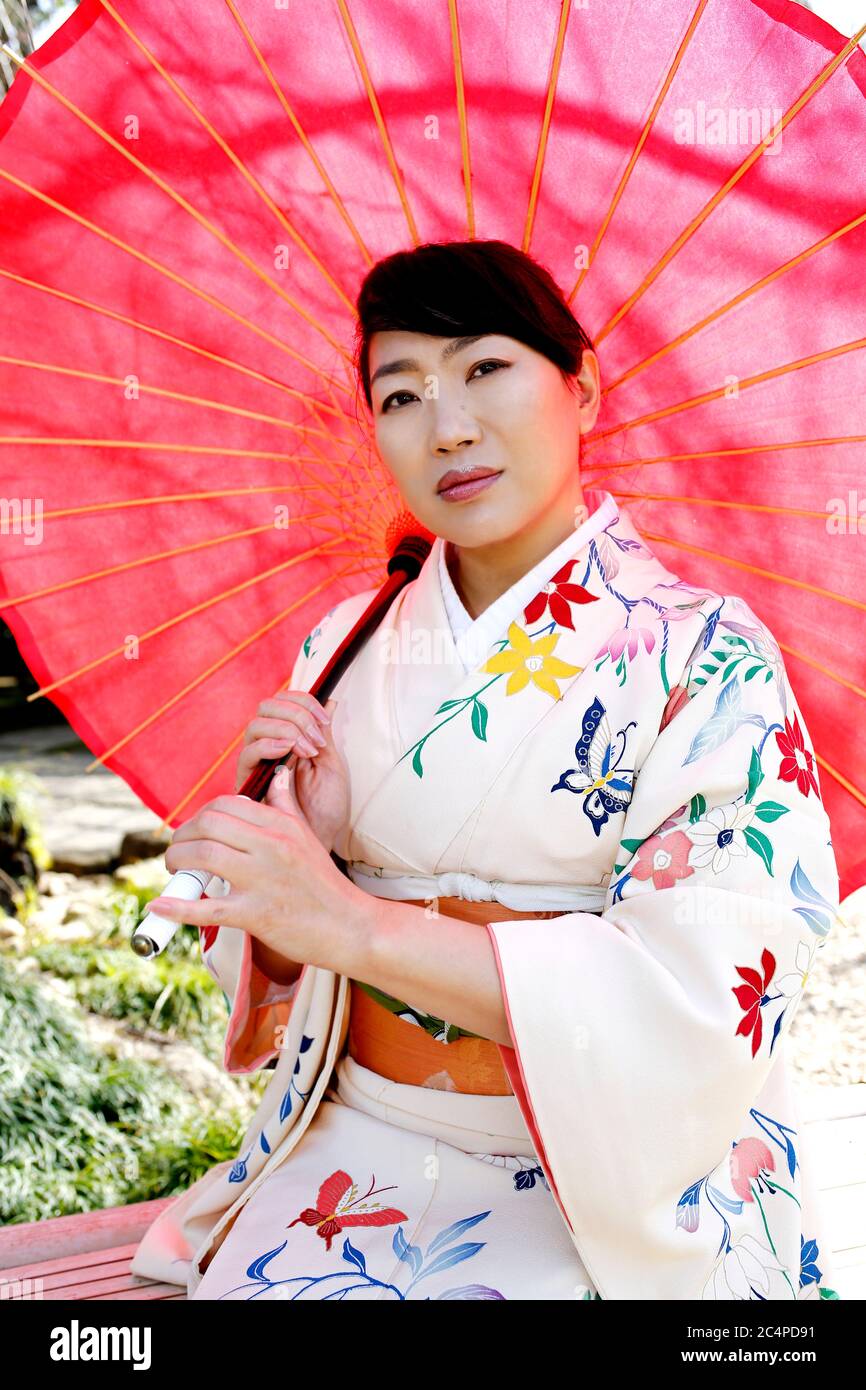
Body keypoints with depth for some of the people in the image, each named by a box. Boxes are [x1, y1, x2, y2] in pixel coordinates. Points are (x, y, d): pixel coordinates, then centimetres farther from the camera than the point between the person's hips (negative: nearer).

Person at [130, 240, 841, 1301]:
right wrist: (304, 834, -14)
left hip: (612, 1190, -3)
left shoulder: (704, 659, -8)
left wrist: (354, 924, -25)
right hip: (356, 1150, 3)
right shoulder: (344, 654, 4)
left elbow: (711, 994, -18)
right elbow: (277, 967, 8)